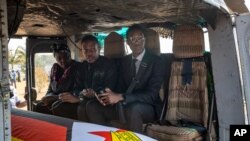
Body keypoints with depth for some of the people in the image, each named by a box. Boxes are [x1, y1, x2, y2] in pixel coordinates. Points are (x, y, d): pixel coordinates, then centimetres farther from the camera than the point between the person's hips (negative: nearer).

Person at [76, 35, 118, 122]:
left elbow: (110, 87, -8)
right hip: (86, 99, 5)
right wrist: (82, 93, -12)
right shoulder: (82, 67, 14)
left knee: (83, 107, -31)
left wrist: (96, 93, -26)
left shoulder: (108, 64, -2)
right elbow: (77, 87, 12)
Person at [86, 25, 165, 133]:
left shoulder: (156, 61, -10)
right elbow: (121, 87, 11)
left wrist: (120, 97, -28)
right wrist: (112, 96, -15)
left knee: (132, 109, -39)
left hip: (148, 107, -5)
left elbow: (151, 94, -18)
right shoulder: (124, 61, 10)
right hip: (124, 105, 6)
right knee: (92, 107, -11)